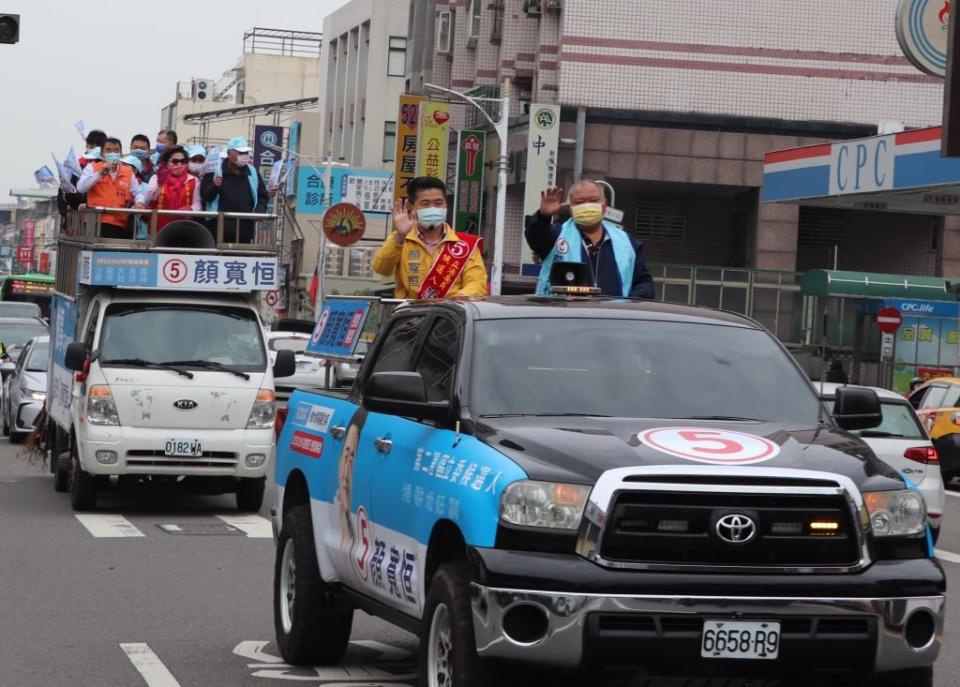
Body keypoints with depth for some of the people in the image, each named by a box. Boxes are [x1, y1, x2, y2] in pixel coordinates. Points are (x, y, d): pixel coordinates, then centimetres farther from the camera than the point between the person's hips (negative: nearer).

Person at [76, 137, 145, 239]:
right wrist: (100, 173, -12)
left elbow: (137, 192, 15)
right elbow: (81, 188, -6)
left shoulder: (128, 172, 15)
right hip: (96, 222, -2)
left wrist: (139, 203, -8)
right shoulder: (92, 168, 7)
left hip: (120, 225, 2)